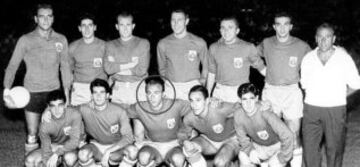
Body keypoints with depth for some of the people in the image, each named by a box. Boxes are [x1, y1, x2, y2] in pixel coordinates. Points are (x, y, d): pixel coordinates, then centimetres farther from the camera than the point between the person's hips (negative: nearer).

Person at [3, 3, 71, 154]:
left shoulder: (61, 40, 5)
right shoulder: (25, 40, -1)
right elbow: (12, 65, -1)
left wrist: (66, 90, 9)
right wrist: (7, 88, -15)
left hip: (54, 91, 2)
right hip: (32, 92, -2)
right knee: (32, 134, 2)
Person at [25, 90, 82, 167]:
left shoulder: (74, 114, -26)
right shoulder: (45, 125, -21)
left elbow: (74, 141, -28)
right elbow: (46, 152, -19)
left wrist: (56, 153, -37)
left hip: (71, 147, -2)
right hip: (54, 147, 3)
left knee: (69, 157, -37)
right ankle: (59, 160, 3)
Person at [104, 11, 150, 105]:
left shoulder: (143, 43, 4)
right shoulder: (110, 45, 10)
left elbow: (142, 70, -6)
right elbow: (108, 69, -4)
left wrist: (117, 67, -3)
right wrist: (130, 64, -8)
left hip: (139, 89, -1)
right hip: (118, 90, 1)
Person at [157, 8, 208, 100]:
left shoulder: (199, 43, -1)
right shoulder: (163, 44, 4)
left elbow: (205, 66, 11)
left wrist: (201, 84, 7)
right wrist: (165, 88, 11)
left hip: (192, 86, -1)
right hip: (170, 88, 1)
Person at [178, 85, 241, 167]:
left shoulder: (220, 109, -35)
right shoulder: (188, 118, -19)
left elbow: (239, 108, -21)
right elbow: (183, 133, 0)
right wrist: (185, 141, -25)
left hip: (230, 140, -4)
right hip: (208, 140, 4)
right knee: (188, 148, -23)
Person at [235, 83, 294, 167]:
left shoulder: (265, 113, -34)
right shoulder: (238, 115, -18)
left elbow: (288, 136, -32)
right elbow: (242, 138, -1)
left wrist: (281, 159, -23)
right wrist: (250, 151, -20)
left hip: (277, 146, -3)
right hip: (257, 146, 3)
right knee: (243, 156, -24)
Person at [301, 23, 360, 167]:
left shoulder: (344, 57, -2)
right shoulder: (308, 58, 5)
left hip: (335, 108, -2)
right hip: (311, 108, 2)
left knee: (334, 148, 5)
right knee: (309, 147, 4)